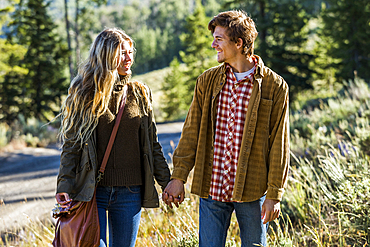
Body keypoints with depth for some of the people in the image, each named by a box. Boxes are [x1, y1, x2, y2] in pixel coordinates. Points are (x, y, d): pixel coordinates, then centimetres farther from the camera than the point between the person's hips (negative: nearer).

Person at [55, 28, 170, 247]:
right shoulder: (84, 95, 1)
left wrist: (166, 182, 9)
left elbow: (152, 143, 12)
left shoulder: (140, 93, 8)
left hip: (130, 192, 2)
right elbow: (71, 144, 1)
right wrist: (64, 185, -10)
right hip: (91, 191, -2)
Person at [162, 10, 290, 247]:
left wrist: (275, 194, -5)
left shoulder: (274, 87, -4)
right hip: (212, 187, 2)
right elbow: (191, 132, 7)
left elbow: (279, 144, -3)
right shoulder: (208, 81, 6)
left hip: (252, 191, -2)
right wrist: (178, 176, 1)